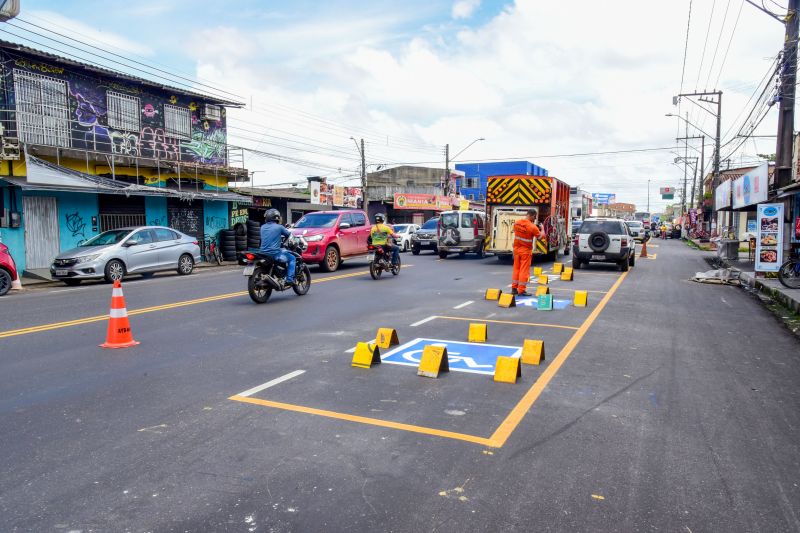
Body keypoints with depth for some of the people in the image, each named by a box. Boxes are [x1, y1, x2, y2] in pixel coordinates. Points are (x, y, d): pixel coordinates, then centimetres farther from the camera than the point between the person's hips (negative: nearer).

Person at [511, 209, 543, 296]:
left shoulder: (517, 223, -2)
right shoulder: (532, 227, -20)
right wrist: (542, 228, 12)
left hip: (516, 249, 6)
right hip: (525, 251, -6)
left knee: (516, 269, 14)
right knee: (524, 270, 1)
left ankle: (514, 288, 19)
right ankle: (521, 290, 3)